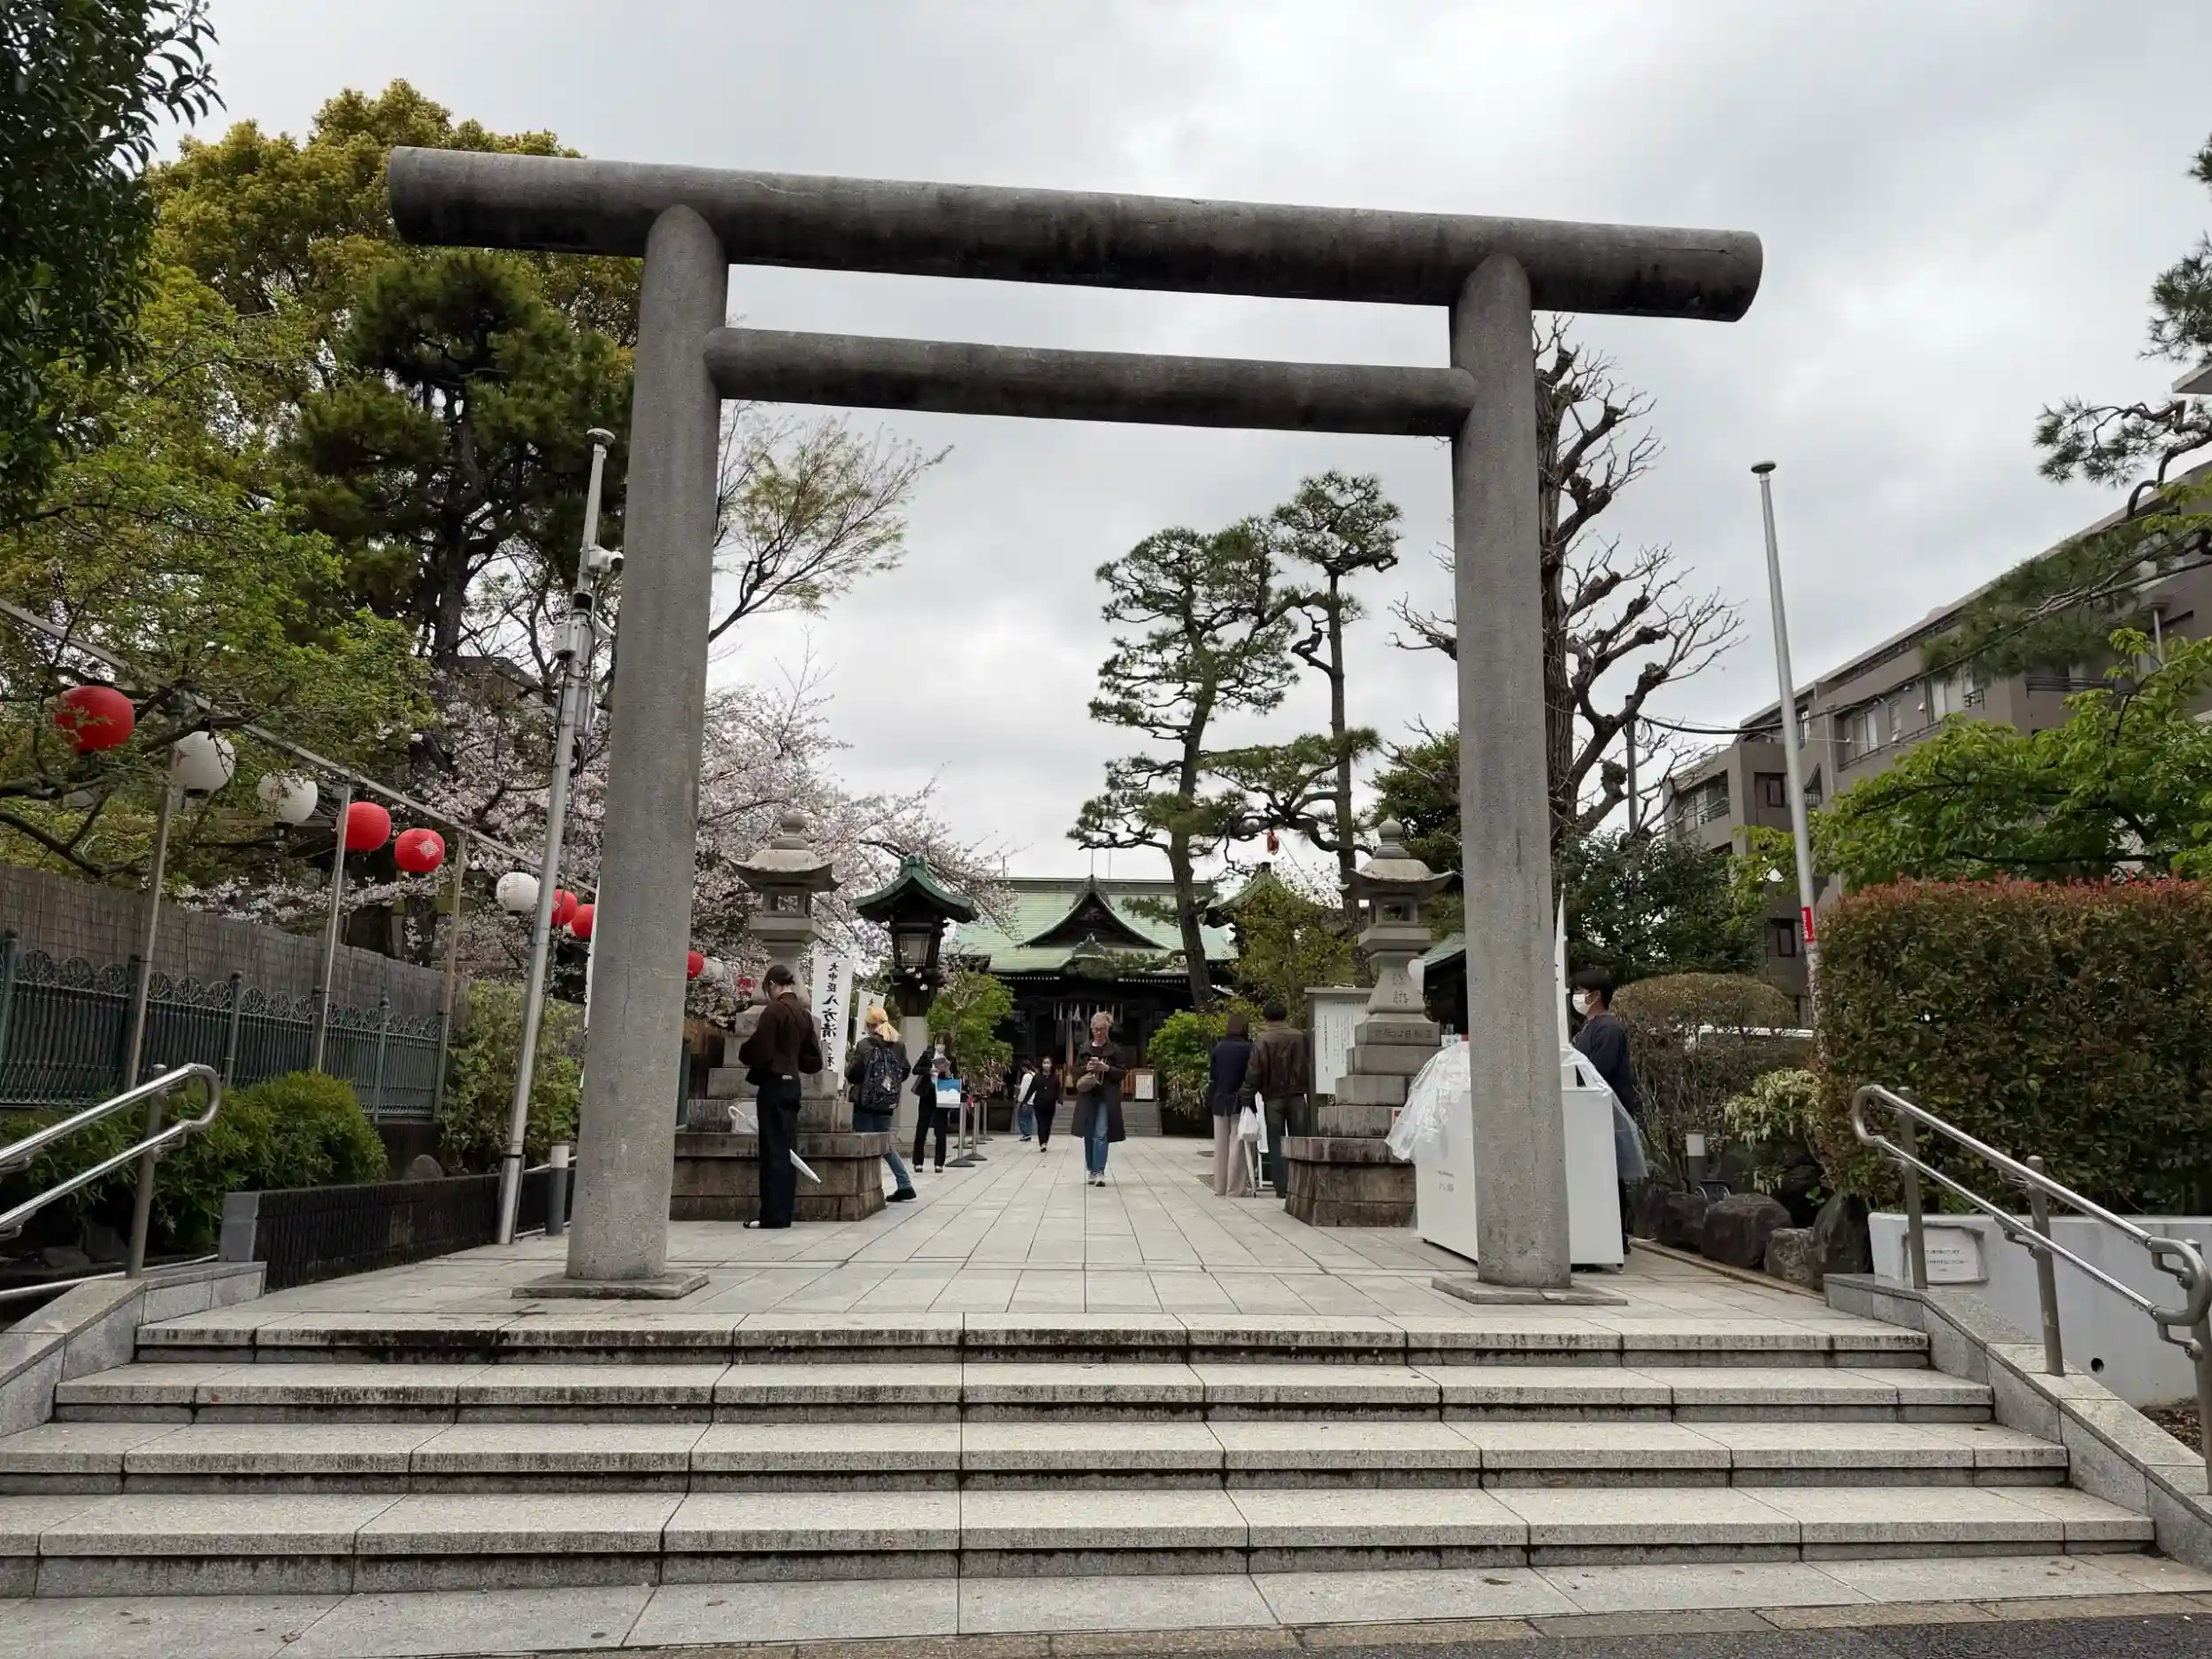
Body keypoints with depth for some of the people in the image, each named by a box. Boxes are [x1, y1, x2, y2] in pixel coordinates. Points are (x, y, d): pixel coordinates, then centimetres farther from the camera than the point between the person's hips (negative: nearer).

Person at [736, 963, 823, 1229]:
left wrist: (744, 1056, 3)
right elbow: (813, 1060, 12)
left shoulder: (774, 1010, -12)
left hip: (773, 1085, -8)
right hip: (792, 1084, 8)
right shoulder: (804, 1013, 10)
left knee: (773, 1150, -5)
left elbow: (760, 1051, -17)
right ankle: (784, 1213, 12)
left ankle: (773, 1215, -3)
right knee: (787, 1150, 9)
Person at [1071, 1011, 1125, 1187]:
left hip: (1106, 1098, -3)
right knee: (1089, 1134, 9)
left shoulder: (1114, 1049, 0)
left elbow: (1122, 1072, -1)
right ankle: (1091, 1170, 20)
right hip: (1087, 1096, 3)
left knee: (1101, 1134, -11)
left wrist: (1106, 1068, -16)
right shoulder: (1084, 1049, 8)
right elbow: (1075, 1070, 10)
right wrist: (1085, 1068, -10)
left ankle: (1099, 1172, -12)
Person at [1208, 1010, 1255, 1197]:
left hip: (1220, 1102, 4)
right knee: (1236, 1146, -1)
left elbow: (1211, 1076, 4)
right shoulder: (1248, 1048, -9)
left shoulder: (1219, 1047, 3)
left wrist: (1210, 1099, 10)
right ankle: (1234, 1189, -2)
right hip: (1239, 1101, -4)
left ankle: (1220, 1188, 14)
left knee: (1221, 1146, 10)